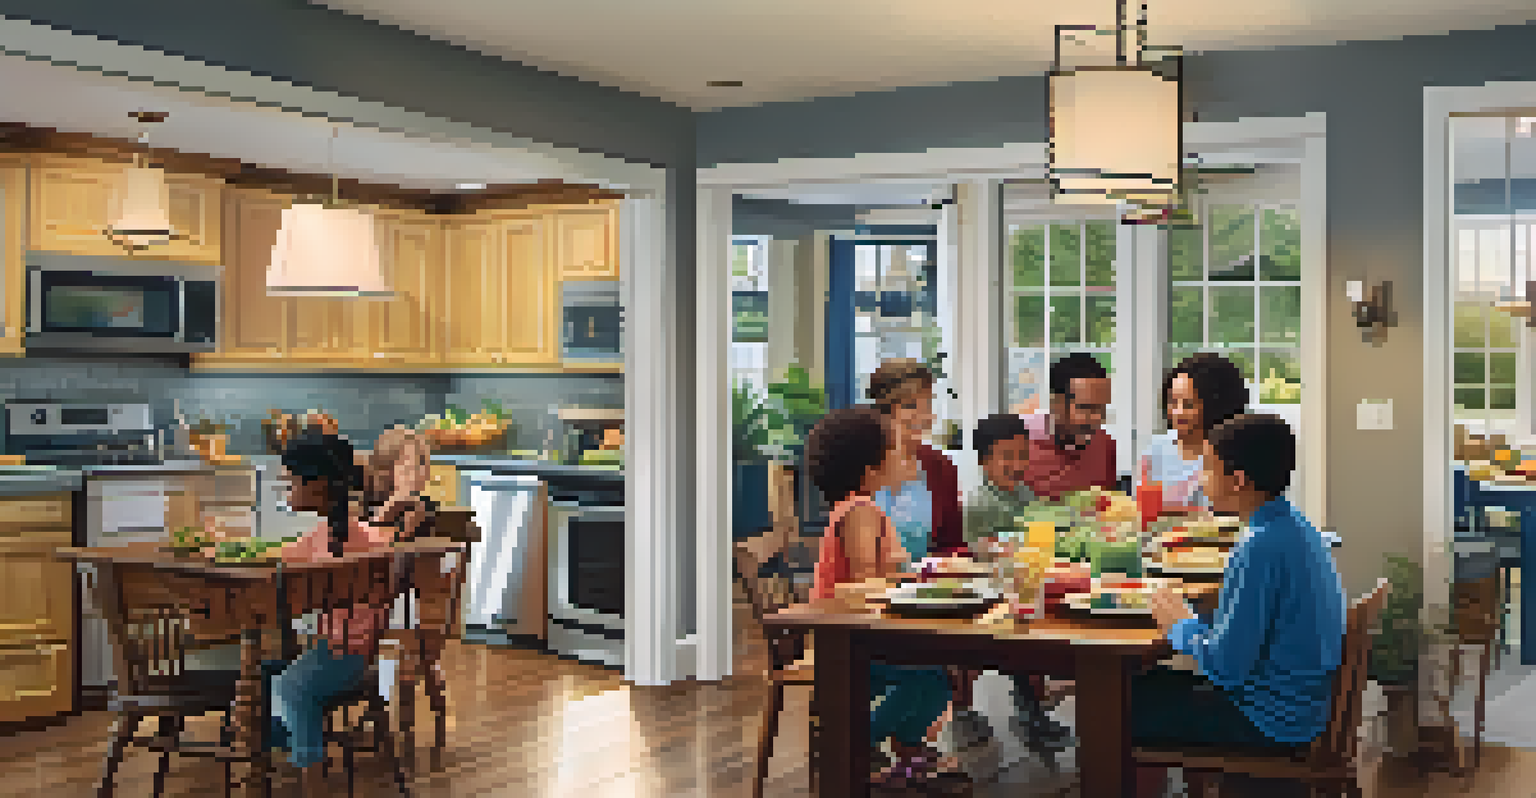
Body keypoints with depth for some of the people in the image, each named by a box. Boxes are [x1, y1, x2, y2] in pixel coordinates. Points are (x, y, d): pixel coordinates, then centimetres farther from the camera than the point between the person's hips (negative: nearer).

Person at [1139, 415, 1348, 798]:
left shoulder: (1261, 549, -26)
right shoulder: (1292, 525, 4)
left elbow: (1225, 664, -25)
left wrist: (1181, 624, -8)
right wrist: (1190, 619, 4)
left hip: (1272, 723, -9)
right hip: (1295, 702, 9)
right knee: (1145, 683, 19)